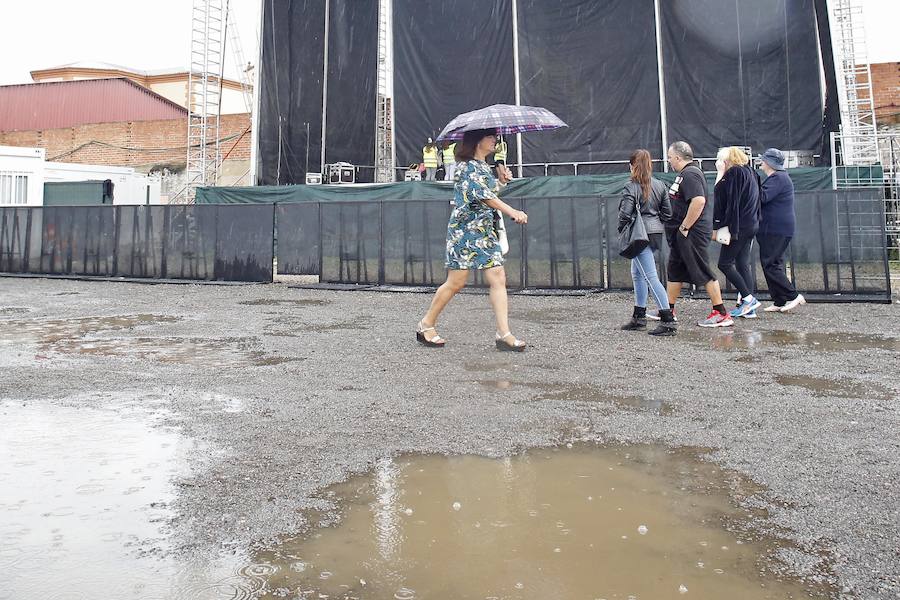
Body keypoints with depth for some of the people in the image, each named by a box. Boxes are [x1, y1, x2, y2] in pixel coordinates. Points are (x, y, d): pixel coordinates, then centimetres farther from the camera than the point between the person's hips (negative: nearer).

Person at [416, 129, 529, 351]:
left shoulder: (484, 166, 18)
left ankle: (503, 334, -2)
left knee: (498, 279, -2)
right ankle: (426, 325, 13)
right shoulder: (467, 165, -9)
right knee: (456, 282, -3)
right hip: (465, 229, -8)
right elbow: (480, 193, -23)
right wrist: (512, 212, -31)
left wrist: (501, 182, 11)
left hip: (485, 230, 8)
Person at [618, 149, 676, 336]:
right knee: (637, 274, 19)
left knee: (651, 277, -8)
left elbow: (625, 214, -18)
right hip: (655, 233, 8)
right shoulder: (660, 185, 9)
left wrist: (621, 230, -1)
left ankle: (668, 321, -12)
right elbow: (667, 212, 9)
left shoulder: (631, 187, -13)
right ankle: (639, 317, 26)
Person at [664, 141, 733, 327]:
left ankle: (721, 314, 1)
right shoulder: (684, 174, 16)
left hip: (692, 233, -11)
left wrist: (684, 227, -24)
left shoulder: (690, 174, -17)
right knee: (674, 270, 16)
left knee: (702, 273, -6)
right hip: (681, 234, 11)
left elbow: (699, 201, -30)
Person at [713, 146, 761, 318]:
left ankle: (748, 298, -7)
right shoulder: (751, 172, 17)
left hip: (738, 226, -9)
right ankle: (749, 308, 7)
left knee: (724, 263, -3)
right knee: (743, 263, 8)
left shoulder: (734, 173, -10)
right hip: (752, 225, 9)